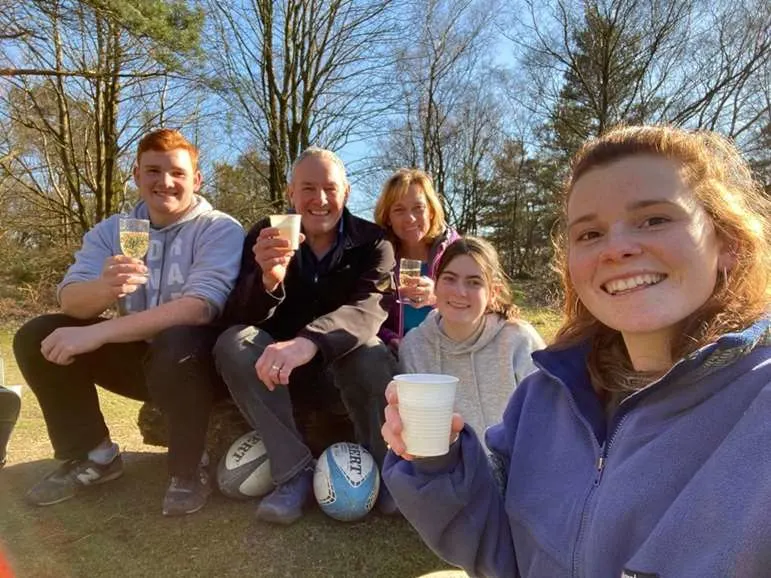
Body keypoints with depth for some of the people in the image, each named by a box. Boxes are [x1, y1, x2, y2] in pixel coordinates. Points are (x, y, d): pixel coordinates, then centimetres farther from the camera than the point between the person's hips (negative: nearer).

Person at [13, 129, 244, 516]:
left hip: (197, 358, -5)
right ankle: (92, 455, 6)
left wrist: (96, 333, -33)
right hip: (140, 355, 5)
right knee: (36, 338, -8)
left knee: (177, 343, -38)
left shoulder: (221, 229, -15)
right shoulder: (111, 230, 2)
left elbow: (199, 307, -29)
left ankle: (188, 468, -13)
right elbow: (69, 299, -10)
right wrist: (103, 288, -35)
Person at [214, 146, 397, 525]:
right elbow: (238, 318, -14)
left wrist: (307, 343, -50)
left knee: (372, 354, -34)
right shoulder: (264, 236, -5)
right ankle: (295, 471, -22)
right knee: (234, 341, -26)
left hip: (348, 370, -2)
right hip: (281, 373, 2)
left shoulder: (372, 242, -10)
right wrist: (267, 279, -38)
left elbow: (369, 309, -30)